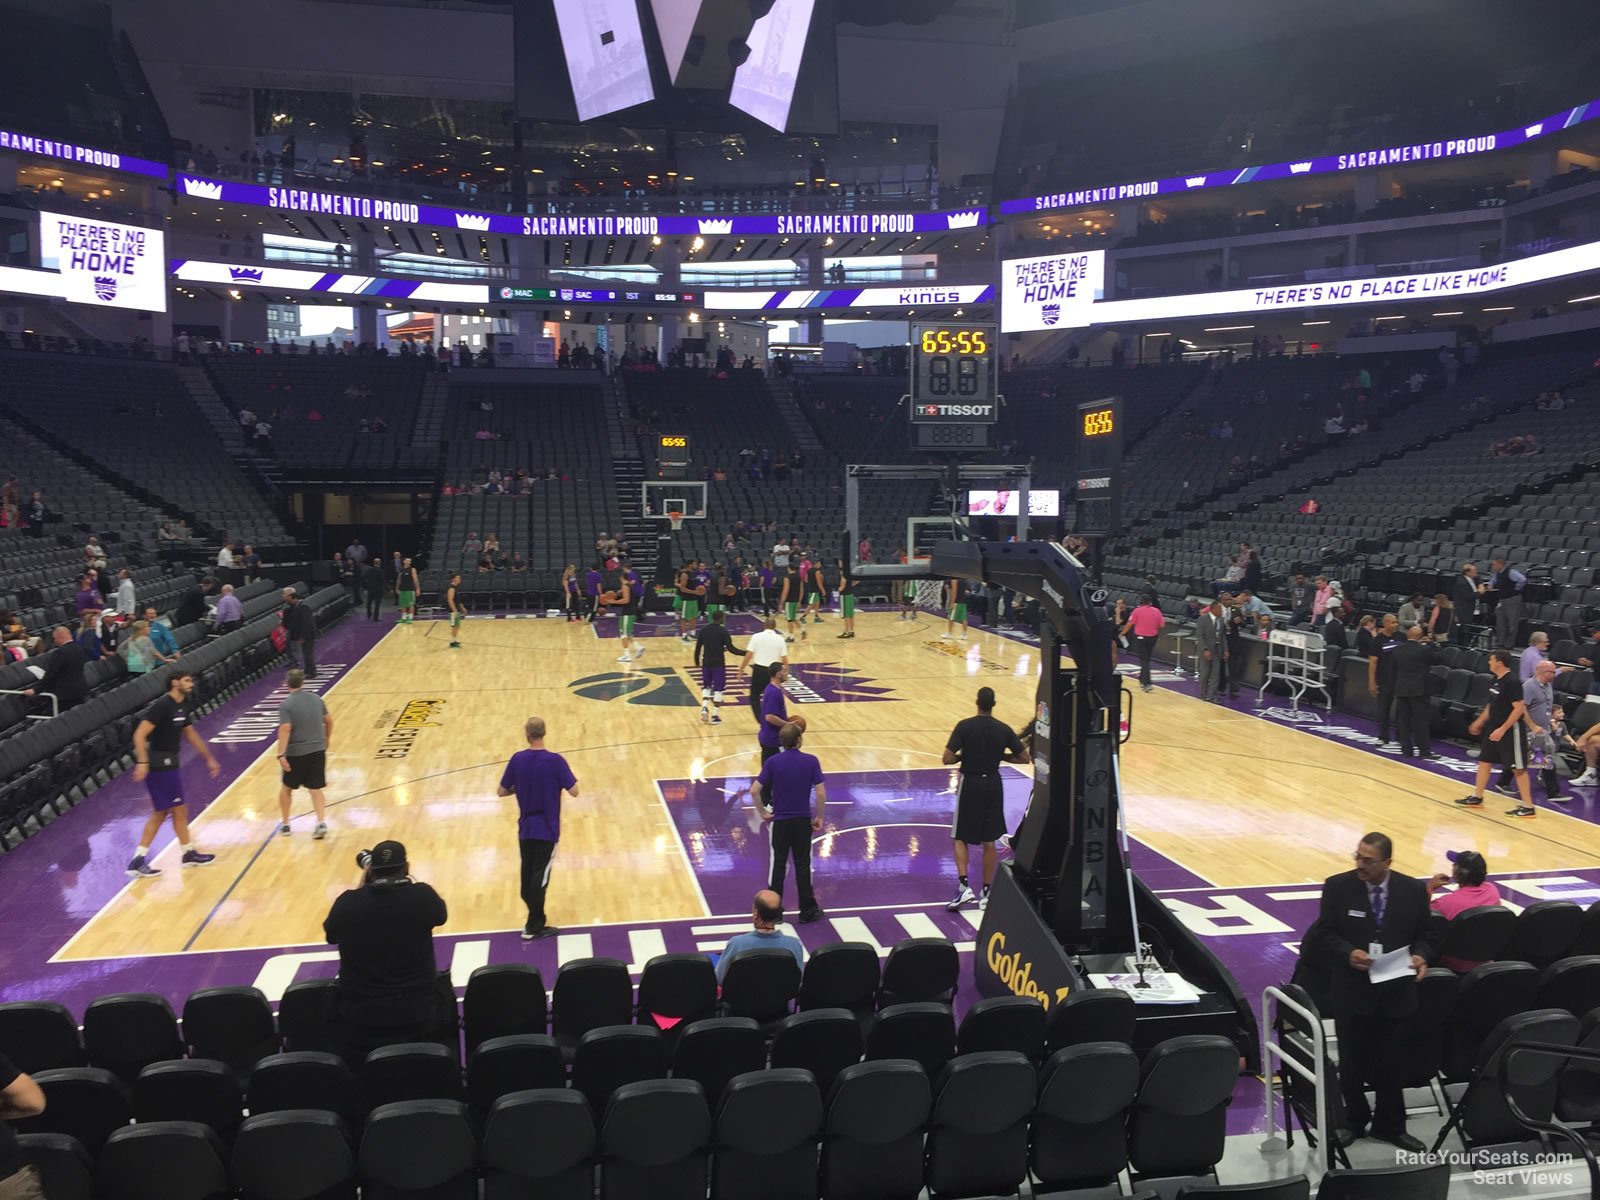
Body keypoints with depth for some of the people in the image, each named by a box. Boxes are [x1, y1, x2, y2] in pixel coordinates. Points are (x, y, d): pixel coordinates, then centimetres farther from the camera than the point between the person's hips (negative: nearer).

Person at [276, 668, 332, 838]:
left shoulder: (286, 705, -11)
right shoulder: (316, 698, 3)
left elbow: (285, 729, -21)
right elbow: (329, 720, 12)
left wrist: (281, 755, -23)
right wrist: (327, 739, 28)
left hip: (296, 753, -3)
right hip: (318, 750, 3)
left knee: (286, 788, 18)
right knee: (316, 789, 9)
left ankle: (285, 825, 25)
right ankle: (321, 823, -7)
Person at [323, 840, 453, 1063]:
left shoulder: (347, 902, -11)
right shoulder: (421, 896, -13)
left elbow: (331, 935, 12)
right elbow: (441, 914, 11)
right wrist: (407, 879, 17)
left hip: (359, 1020, 1)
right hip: (419, 1014, -1)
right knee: (443, 992, 31)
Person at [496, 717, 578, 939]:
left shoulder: (517, 759, -6)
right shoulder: (555, 760, -16)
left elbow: (502, 792, 0)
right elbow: (574, 792, -15)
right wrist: (561, 780, 4)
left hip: (525, 829, 4)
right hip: (547, 830, -4)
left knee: (527, 875, 17)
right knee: (540, 877, 3)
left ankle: (536, 918, 32)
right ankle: (533, 927, 8)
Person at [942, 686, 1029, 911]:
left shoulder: (964, 726, -13)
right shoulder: (1004, 729, -5)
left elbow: (947, 759, -17)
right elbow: (1024, 758, 1)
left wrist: (963, 755, 2)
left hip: (970, 785, -3)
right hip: (993, 785, 3)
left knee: (959, 838, 11)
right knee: (989, 841, 12)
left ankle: (964, 886, -5)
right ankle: (986, 893, 16)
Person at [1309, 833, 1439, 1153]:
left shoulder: (1413, 890, -3)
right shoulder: (1338, 887, -8)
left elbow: (1428, 933, 5)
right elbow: (1323, 934, -5)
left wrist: (1421, 955, -15)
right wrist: (1348, 953, -22)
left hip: (1397, 991, 1)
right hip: (1352, 991, -1)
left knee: (1392, 1062, 13)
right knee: (1352, 1062, 12)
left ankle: (1390, 1125, 32)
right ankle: (1354, 1120, 32)